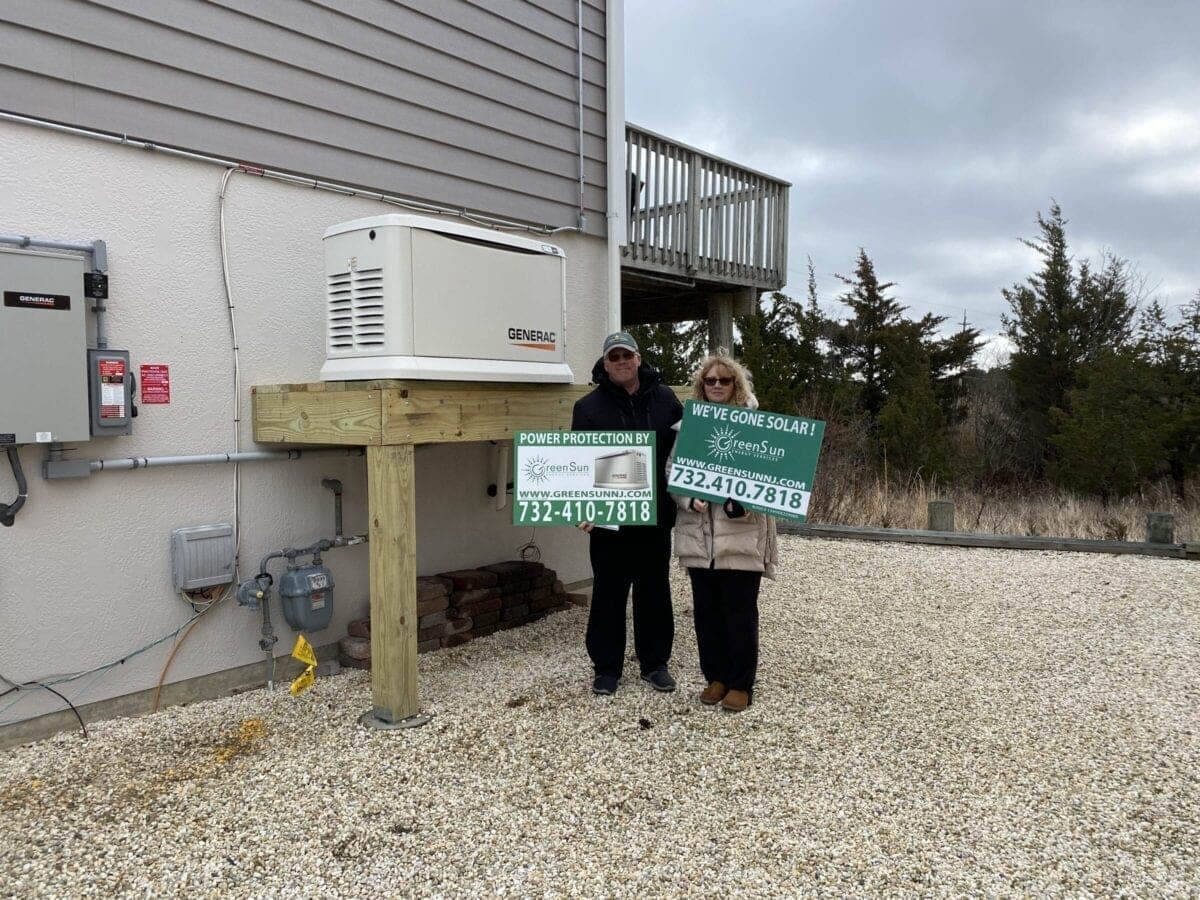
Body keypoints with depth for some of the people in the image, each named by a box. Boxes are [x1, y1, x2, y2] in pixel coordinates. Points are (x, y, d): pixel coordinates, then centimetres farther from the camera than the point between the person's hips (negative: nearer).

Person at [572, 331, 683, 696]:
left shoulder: (665, 399, 5)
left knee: (655, 591, 13)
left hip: (656, 515, 2)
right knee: (608, 593, 7)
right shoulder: (589, 407, -2)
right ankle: (607, 667, 20)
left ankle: (655, 663, 27)